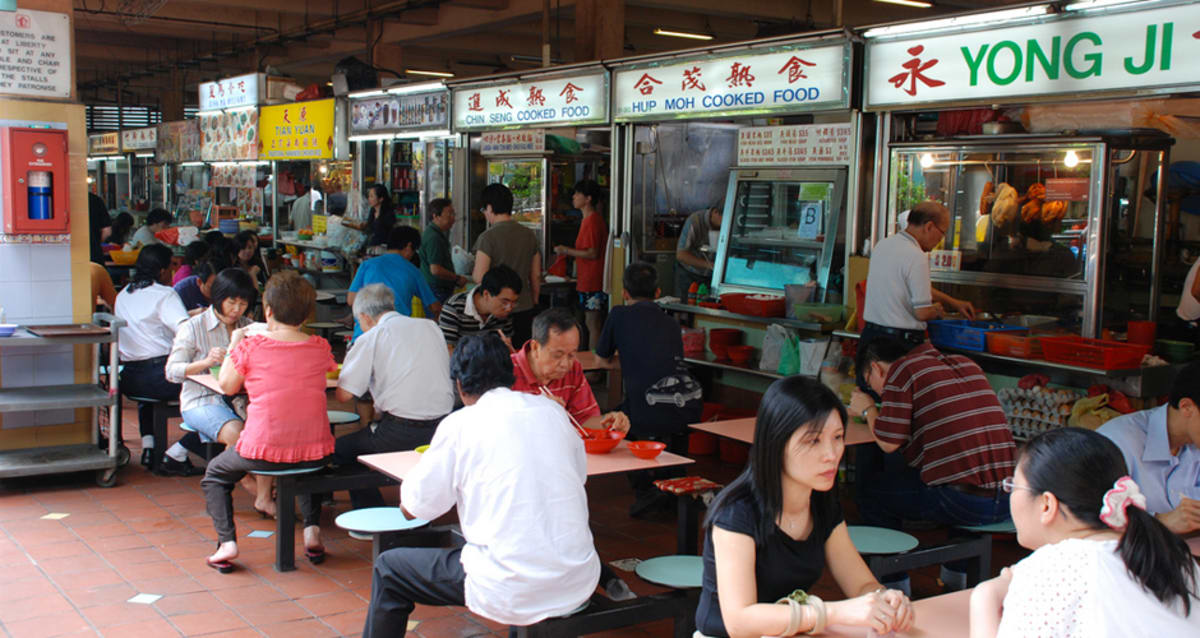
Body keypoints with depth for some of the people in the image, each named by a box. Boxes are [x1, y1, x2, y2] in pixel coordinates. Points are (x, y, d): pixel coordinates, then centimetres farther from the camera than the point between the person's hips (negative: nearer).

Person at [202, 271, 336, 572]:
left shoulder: (251, 346, -9)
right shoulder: (320, 347, -2)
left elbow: (227, 385, 5)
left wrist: (234, 344, 17)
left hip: (263, 451, -3)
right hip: (315, 450, 3)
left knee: (215, 475, 26)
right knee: (311, 463, 41)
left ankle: (226, 542, 8)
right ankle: (312, 530, 21)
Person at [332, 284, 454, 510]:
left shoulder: (371, 338, -2)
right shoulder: (431, 326, 13)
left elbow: (344, 394, -5)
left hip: (402, 434, -6)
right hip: (441, 428, 6)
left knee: (340, 449, 14)